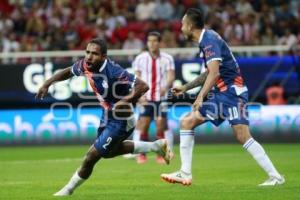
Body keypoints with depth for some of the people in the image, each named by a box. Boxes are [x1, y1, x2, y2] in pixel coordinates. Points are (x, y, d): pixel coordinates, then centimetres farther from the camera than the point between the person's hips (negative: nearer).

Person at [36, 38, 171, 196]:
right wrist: (47, 84, 2)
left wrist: (126, 101, -44)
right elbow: (68, 72, 11)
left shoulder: (113, 71, -33)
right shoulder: (85, 65, -11)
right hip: (107, 116, 9)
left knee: (91, 157, -4)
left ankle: (68, 189, 21)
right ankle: (156, 146, 40)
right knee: (108, 151, 31)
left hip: (120, 121, -9)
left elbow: (143, 86, -33)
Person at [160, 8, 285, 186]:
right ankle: (185, 174, 4)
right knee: (187, 122, 5)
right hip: (219, 93, 10)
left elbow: (214, 73, -24)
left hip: (232, 91, -10)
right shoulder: (206, 40, 16)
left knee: (243, 136, -19)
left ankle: (275, 177, -15)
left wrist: (201, 97, -27)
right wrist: (186, 88, 29)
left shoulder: (209, 40, -13)